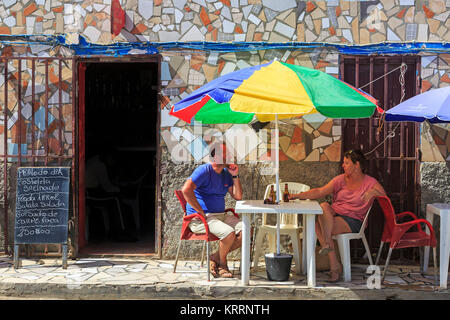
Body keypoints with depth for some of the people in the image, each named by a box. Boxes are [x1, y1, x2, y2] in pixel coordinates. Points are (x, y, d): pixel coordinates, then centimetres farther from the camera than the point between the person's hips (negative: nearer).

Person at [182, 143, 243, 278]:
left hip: (221, 215, 8)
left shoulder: (226, 173, 15)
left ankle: (215, 258, -1)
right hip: (199, 219, -8)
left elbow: (238, 196, 15)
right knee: (229, 233, -30)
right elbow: (186, 190, -26)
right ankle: (222, 264, -2)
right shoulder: (204, 171, -12)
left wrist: (235, 176, 2)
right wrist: (200, 211, -22)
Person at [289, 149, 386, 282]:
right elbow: (320, 192, 4)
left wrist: (373, 192, -27)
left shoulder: (370, 182, 3)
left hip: (353, 220, -5)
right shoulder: (341, 179, 11)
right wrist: (299, 195, -6)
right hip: (333, 215, 5)